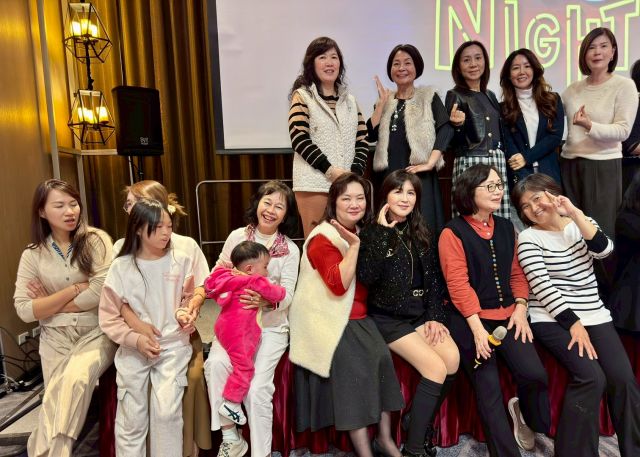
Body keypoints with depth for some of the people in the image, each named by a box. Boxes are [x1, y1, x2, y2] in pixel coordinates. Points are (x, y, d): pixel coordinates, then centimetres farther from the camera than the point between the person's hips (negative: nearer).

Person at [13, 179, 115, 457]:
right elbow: (24, 311, -2)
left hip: (96, 332, -2)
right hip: (55, 338, 3)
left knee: (74, 379, -27)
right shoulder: (32, 255, 5)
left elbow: (102, 291, -15)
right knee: (57, 401, -11)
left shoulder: (96, 240, -4)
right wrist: (73, 290, -10)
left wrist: (51, 304, -5)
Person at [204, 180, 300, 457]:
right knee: (216, 363, -27)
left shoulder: (290, 249, -1)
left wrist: (266, 301, -31)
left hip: (271, 326, -1)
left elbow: (286, 295, -9)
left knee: (257, 388, -18)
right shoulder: (237, 237, 2)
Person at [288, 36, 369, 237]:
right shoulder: (302, 96, 3)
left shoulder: (349, 99, 17)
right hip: (315, 183, -4)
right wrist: (330, 169, -17)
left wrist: (355, 172, -6)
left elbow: (362, 141, 11)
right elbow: (299, 138, -10)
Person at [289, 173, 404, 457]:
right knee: (353, 364, -20)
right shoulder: (322, 238, -10)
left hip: (357, 318, 6)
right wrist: (353, 246, -25)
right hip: (328, 320, -6)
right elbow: (339, 285, -21)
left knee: (380, 356, -14)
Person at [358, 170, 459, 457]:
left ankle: (422, 424, 3)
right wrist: (383, 232, -19)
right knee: (436, 368, -21)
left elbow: (434, 278, 12)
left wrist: (435, 317, 0)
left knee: (453, 359, -21)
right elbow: (367, 277, -20)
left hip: (421, 314, 5)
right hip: (388, 318, -5)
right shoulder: (373, 232, -5)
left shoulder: (422, 234, 10)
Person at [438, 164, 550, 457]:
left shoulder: (506, 227, 13)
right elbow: (458, 284, -12)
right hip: (470, 320, -5)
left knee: (534, 374, -13)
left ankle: (524, 412, 20)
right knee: (488, 388, -4)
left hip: (507, 316, 5)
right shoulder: (452, 233, -6)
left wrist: (520, 308, -1)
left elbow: (517, 273, 14)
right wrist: (476, 327, -17)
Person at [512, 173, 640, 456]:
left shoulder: (581, 224, 11)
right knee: (591, 377, -22)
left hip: (594, 315, 4)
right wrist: (573, 324, -15)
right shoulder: (529, 238, -4)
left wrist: (575, 212, -13)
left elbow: (604, 250, -10)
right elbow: (542, 287, -12)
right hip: (553, 319, -4)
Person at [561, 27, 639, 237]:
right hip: (569, 165, 4)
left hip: (604, 166, -4)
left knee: (600, 231, 0)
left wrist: (590, 126, -26)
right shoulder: (572, 89, 10)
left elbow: (623, 131, -12)